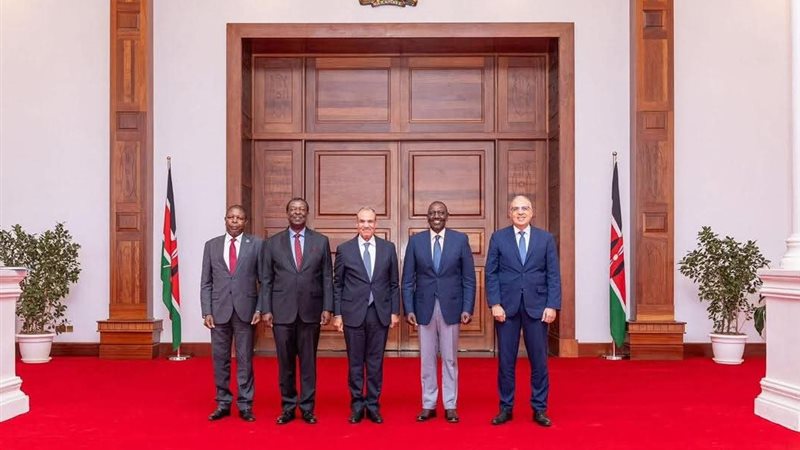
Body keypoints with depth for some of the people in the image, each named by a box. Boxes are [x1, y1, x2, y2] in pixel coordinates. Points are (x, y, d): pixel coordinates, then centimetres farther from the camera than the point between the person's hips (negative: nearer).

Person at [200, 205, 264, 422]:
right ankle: (223, 403, 18)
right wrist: (206, 312, -1)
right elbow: (206, 282, 7)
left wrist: (260, 309, -5)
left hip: (245, 310, -2)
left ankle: (245, 405, 12)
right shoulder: (211, 245, 8)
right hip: (219, 310, 2)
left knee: (245, 359, 3)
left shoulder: (256, 244, 2)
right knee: (220, 359, 7)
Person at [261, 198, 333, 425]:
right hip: (282, 311, 0)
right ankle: (288, 407, 17)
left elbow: (327, 278, 4)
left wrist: (327, 308, -3)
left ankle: (307, 408, 15)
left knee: (308, 361, 5)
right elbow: (266, 280, 6)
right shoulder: (273, 243, 6)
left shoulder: (321, 241, 6)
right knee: (285, 362, 6)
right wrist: (266, 310, -1)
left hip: (310, 310, 0)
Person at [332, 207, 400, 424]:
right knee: (355, 362, 6)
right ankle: (357, 405, 17)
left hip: (380, 314, 1)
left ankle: (373, 405, 18)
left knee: (375, 362, 7)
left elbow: (394, 283, 8)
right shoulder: (344, 249, 1)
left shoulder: (388, 248, 5)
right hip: (353, 313, -1)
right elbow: (337, 285, 4)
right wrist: (337, 314, -1)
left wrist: (395, 311, 3)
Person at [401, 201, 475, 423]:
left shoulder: (460, 239, 1)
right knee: (427, 359, 7)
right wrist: (408, 309, -3)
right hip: (424, 307, 1)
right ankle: (428, 405, 17)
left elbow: (469, 278, 1)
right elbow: (408, 279, 4)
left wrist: (468, 308, -5)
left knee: (450, 359, 6)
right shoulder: (415, 241, 3)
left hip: (451, 307, -1)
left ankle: (450, 406, 16)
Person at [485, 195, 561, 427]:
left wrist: (552, 305, -6)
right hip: (507, 306, 0)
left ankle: (539, 409, 15)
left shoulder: (546, 238, 5)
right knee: (505, 360, 5)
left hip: (536, 306, 0)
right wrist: (495, 304, -7)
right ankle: (505, 408, 16)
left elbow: (553, 275, 3)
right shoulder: (498, 238, 4)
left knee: (539, 360, 5)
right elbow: (491, 273, 2)